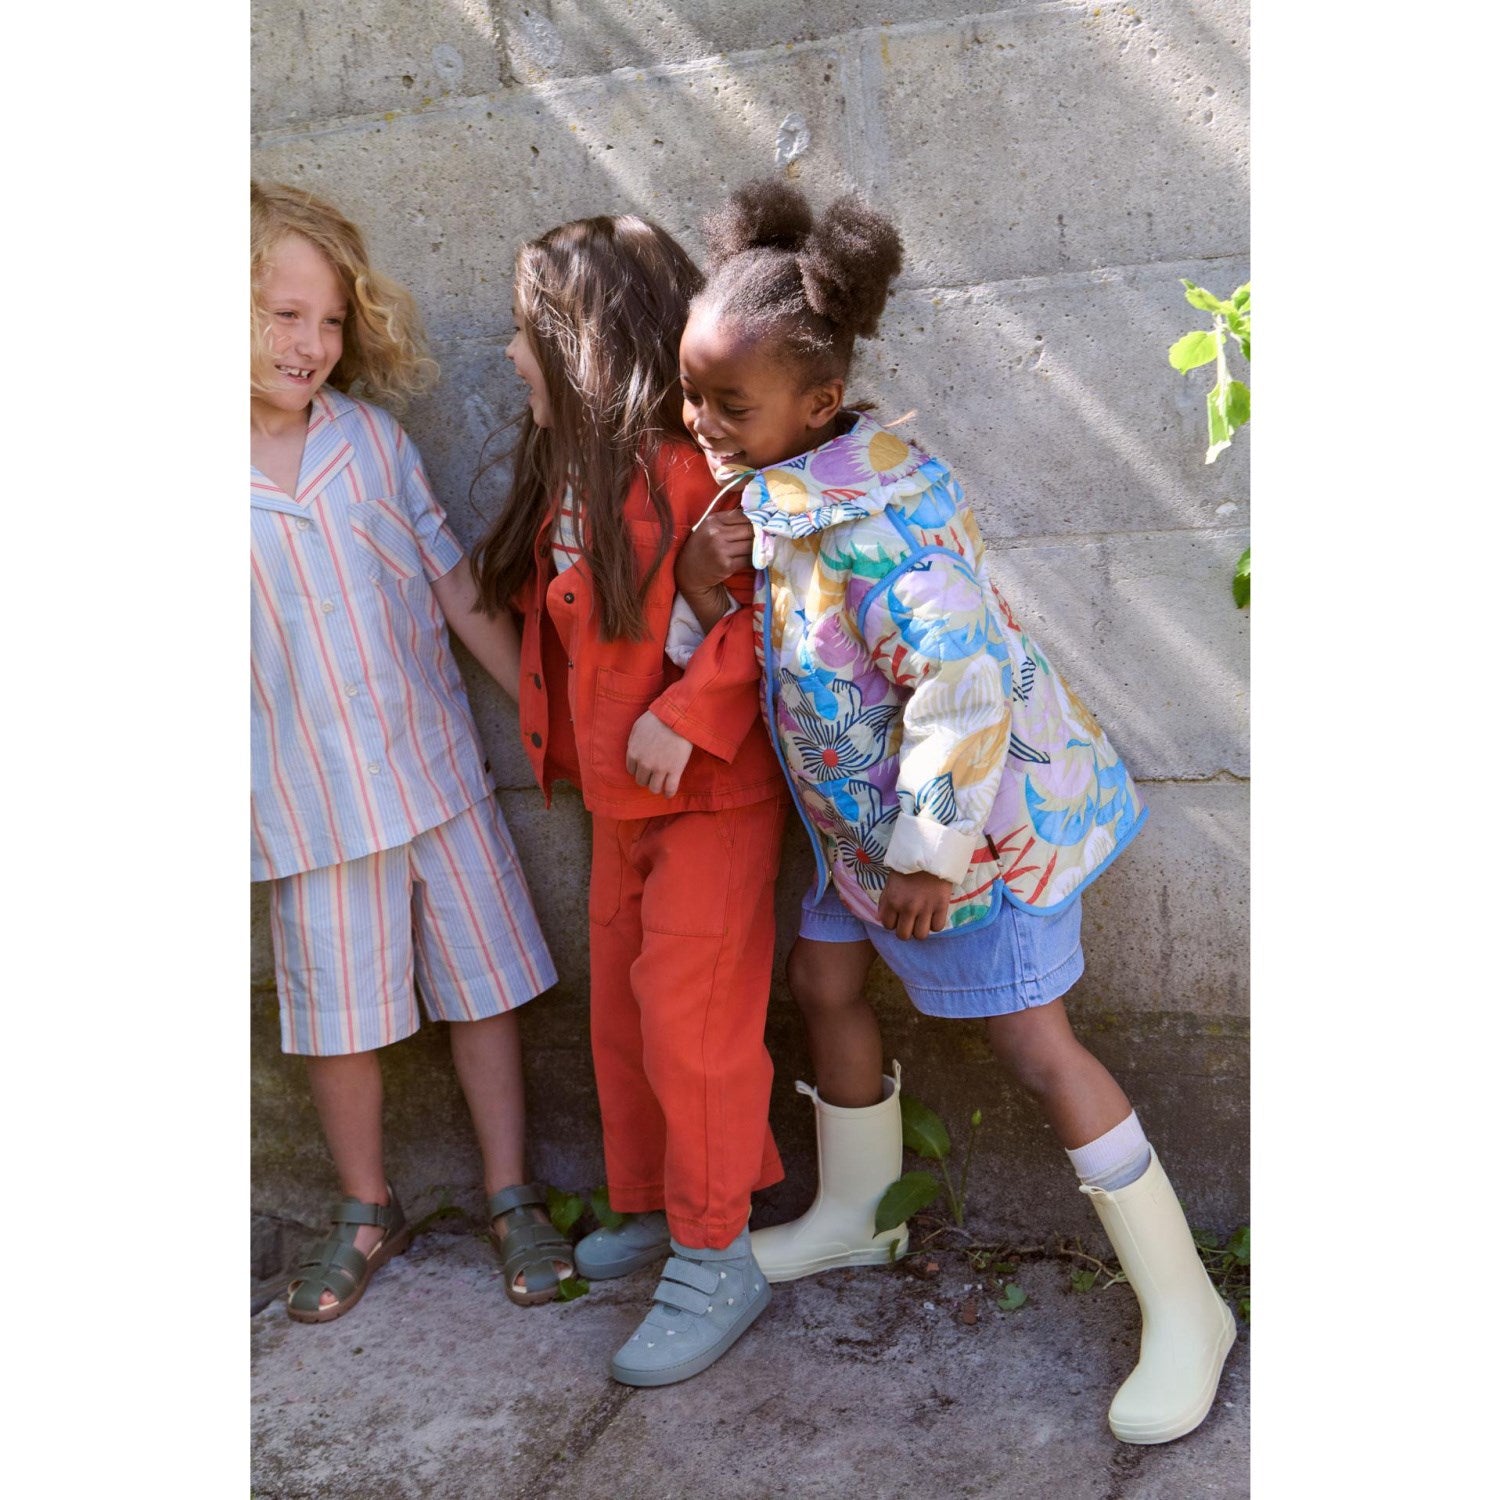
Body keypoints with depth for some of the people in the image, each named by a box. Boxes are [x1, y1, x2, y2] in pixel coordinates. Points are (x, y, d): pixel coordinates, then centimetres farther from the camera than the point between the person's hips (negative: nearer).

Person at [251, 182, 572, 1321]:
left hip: (439, 769, 2)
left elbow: (454, 585, 4)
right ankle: (369, 1213, 34)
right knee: (338, 1013, 12)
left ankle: (512, 1198, 27)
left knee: (486, 983, 10)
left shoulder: (370, 438, -2)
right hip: (310, 800, -1)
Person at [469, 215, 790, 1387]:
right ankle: (655, 1210, 37)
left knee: (689, 1024, -1)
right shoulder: (565, 474, 8)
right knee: (622, 1015, 18)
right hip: (619, 802, 9)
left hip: (711, 798, -9)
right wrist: (562, 742, 13)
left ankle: (717, 1264, 16)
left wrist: (687, 715, -27)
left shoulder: (691, 473, -21)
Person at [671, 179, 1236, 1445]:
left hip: (978, 810, -10)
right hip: (869, 805, 10)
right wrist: (705, 581, -12)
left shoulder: (869, 513, -29)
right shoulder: (770, 487, 1)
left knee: (1035, 1045, -4)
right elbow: (767, 644, 9)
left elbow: (963, 685, -33)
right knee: (825, 980, 19)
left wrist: (931, 853, -25)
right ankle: (851, 1217, 43)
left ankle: (1185, 1311, 13)